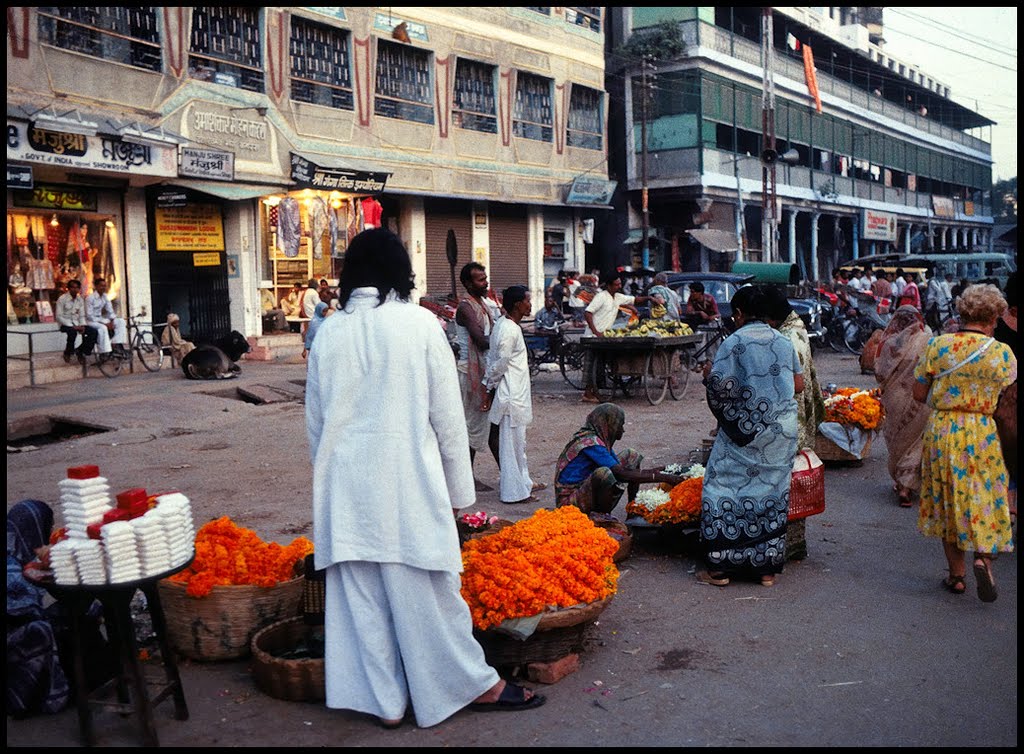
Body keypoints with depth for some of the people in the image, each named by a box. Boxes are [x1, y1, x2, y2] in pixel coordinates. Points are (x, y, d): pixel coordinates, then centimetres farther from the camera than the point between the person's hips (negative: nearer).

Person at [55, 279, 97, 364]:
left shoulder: (80, 300, 7)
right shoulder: (62, 299, -9)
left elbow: (82, 316, 10)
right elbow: (58, 317, -13)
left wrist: (82, 325, -11)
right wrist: (72, 326, -21)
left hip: (76, 323, 5)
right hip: (65, 324, -5)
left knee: (93, 331, -18)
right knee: (72, 331, -38)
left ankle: (80, 351, -2)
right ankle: (68, 353, -10)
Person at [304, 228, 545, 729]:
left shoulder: (329, 331, 3)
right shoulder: (418, 323, -6)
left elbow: (315, 418, 8)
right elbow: (447, 413, -5)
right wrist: (458, 487, 3)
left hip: (345, 481, 4)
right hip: (406, 478, -3)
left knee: (360, 593, 10)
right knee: (426, 590, 6)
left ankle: (385, 701, 20)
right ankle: (475, 684, 20)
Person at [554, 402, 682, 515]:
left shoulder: (601, 439, 7)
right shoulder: (591, 443, -23)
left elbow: (620, 468, 11)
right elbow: (621, 475, -27)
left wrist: (655, 471, 2)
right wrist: (661, 478, -25)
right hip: (570, 502, -10)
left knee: (631, 455, 9)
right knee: (603, 473, -38)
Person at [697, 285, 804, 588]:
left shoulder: (734, 342, -9)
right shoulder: (784, 341, 7)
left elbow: (721, 385, -16)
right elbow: (798, 384, 11)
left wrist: (708, 374, 4)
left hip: (745, 431, -5)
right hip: (782, 432, 5)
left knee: (727, 490, 4)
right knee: (772, 493, 11)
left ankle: (721, 568, 5)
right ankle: (767, 568, 16)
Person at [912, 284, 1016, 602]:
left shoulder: (937, 345, -6)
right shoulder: (1002, 353, -9)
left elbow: (919, 394, -1)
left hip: (941, 429, 1)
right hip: (982, 433, -1)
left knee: (947, 501, 12)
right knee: (984, 498, 13)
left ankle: (957, 575, 19)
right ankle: (983, 556, -10)